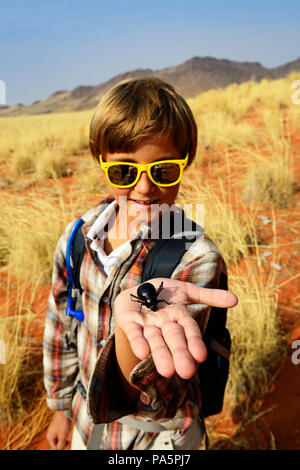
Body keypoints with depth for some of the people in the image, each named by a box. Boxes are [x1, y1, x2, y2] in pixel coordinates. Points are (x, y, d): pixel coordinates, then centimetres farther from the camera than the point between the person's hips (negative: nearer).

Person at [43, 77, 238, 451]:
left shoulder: (197, 258, -28)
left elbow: (157, 405, -31)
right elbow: (60, 328, 0)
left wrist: (128, 315, -50)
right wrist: (61, 408, 11)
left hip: (157, 437, -3)